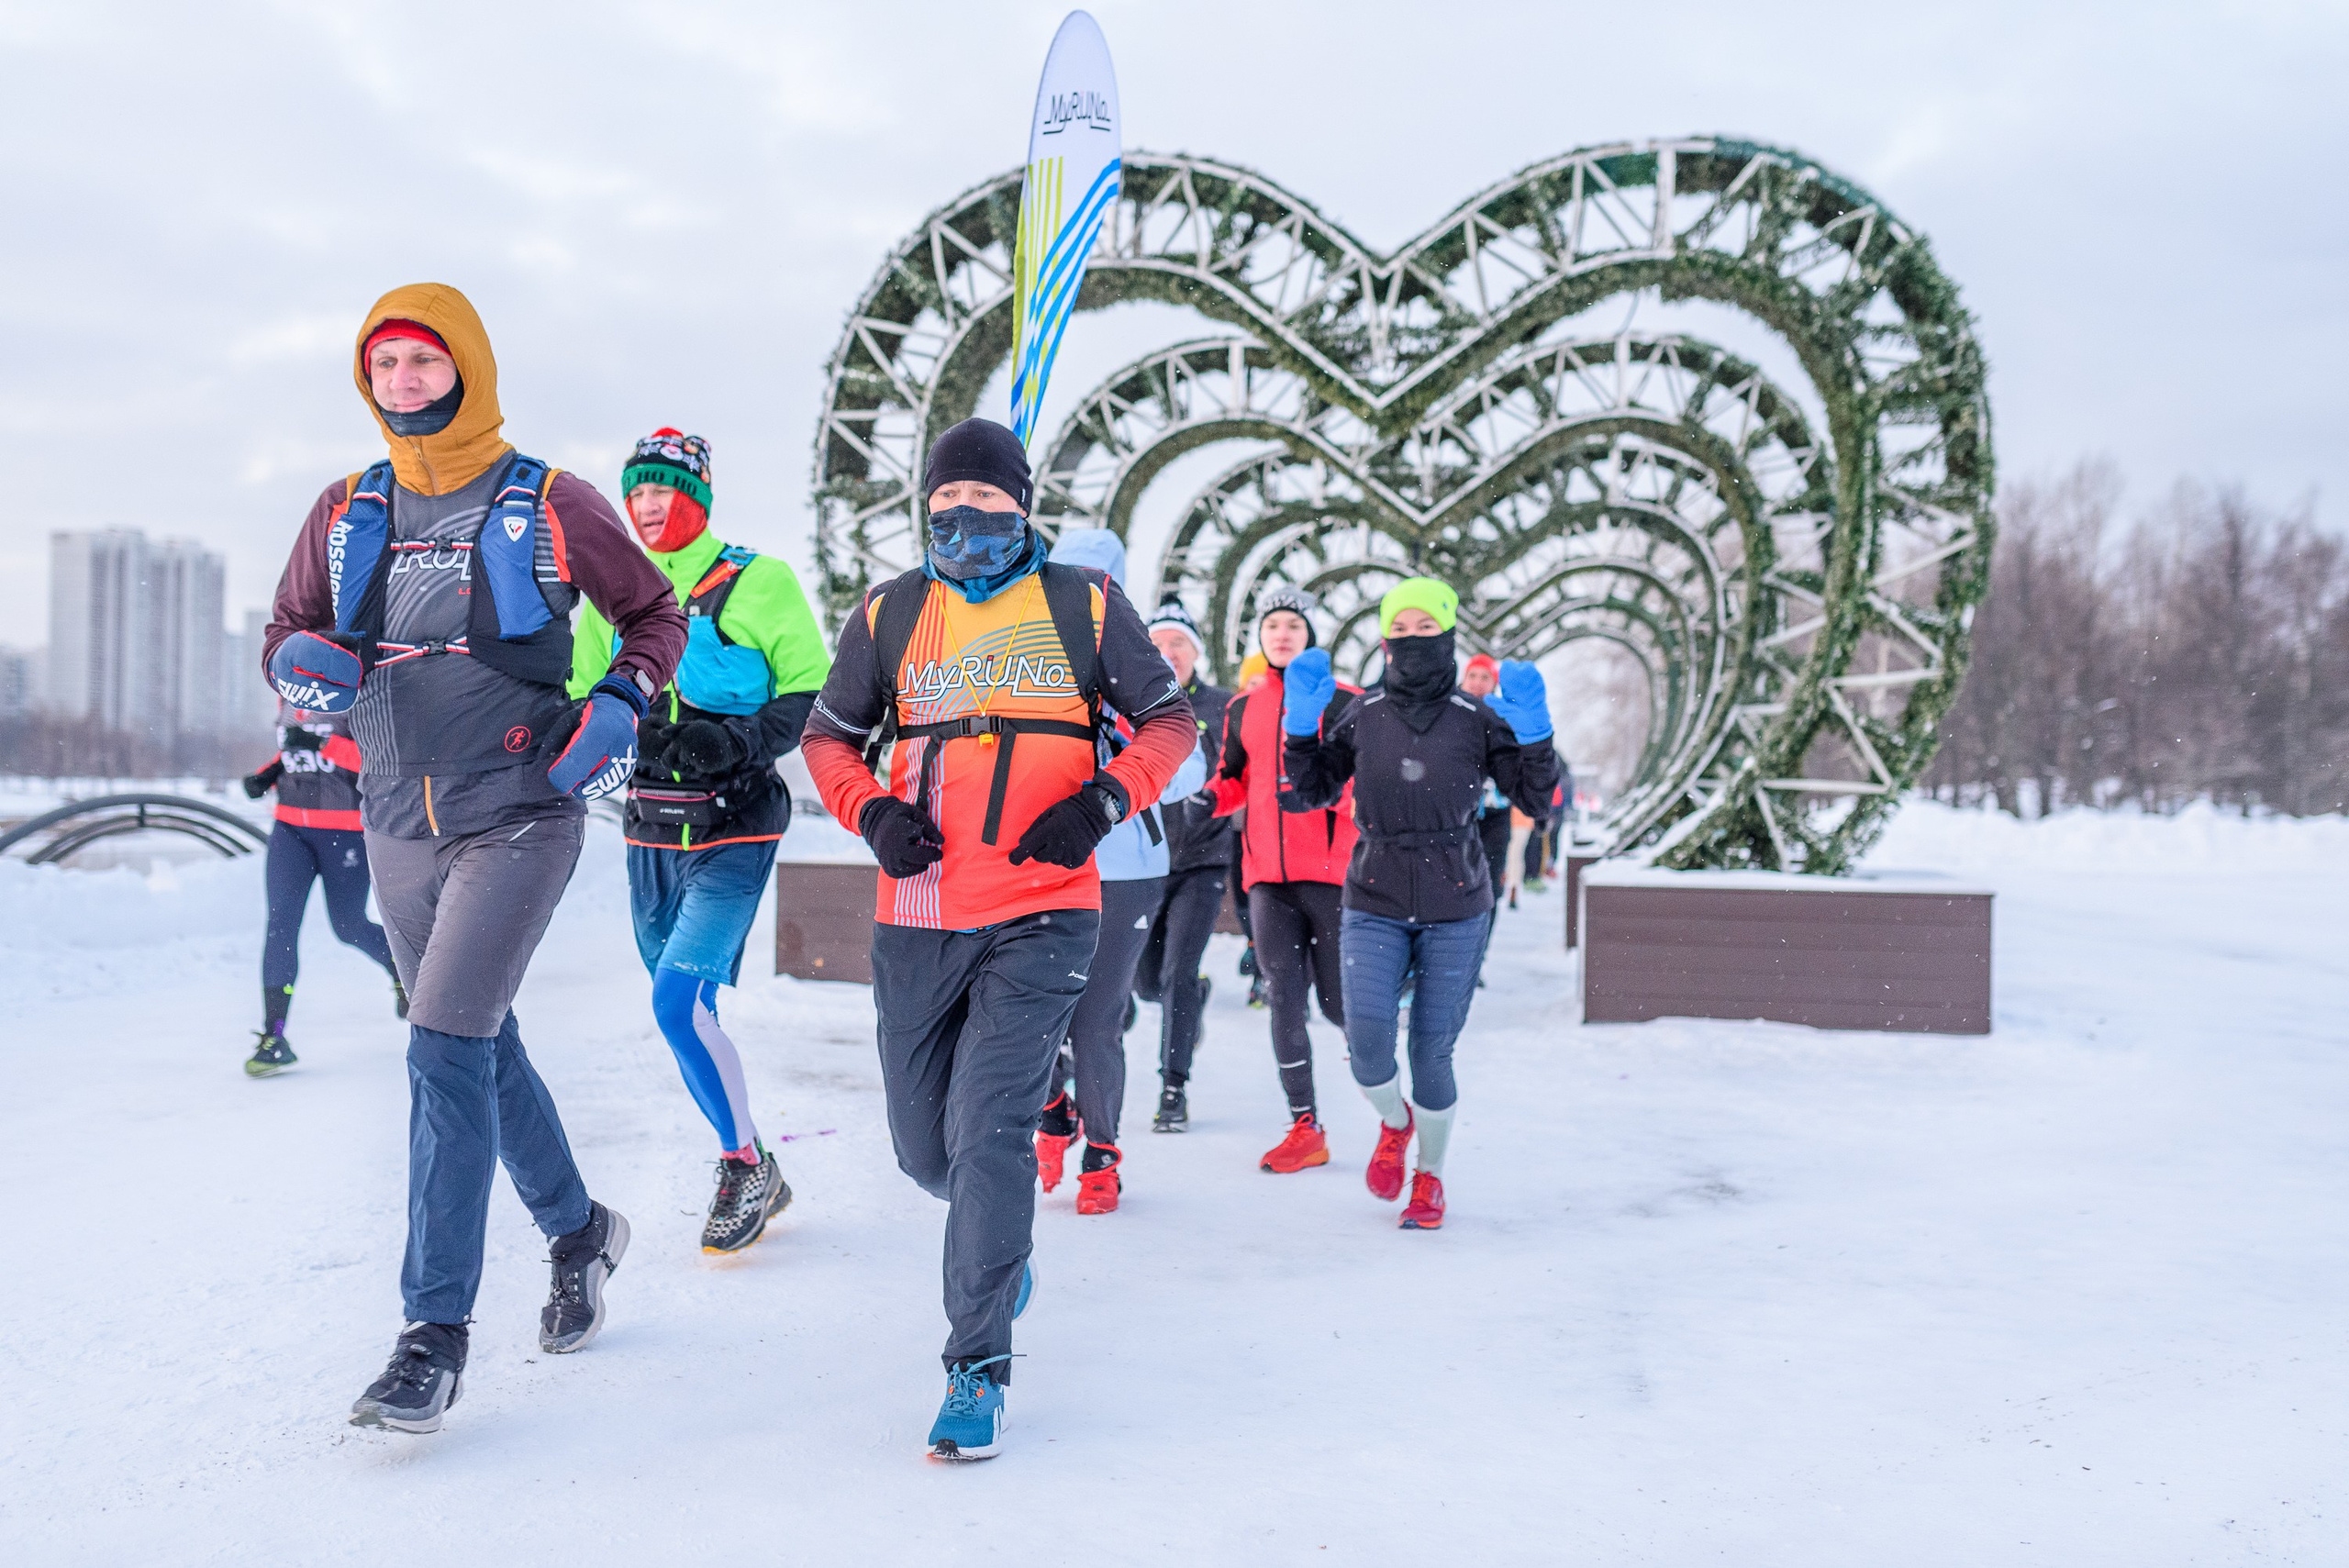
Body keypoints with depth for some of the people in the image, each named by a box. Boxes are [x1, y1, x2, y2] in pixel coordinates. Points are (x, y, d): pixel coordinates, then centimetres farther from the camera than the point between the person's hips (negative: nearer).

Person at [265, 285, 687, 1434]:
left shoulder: (548, 507, -4)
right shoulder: (346, 513, 7)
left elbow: (654, 613, 8)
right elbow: (287, 635, 17)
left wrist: (622, 704, -10)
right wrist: (304, 662, -7)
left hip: (519, 817, -5)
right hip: (398, 826, 5)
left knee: (448, 1049, -14)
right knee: (487, 1047, 16)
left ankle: (435, 1336, -7)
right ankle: (578, 1231, 39)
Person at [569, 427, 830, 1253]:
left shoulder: (760, 583, -5)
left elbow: (811, 691, -6)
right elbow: (578, 695, 13)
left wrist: (735, 742, -21)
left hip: (733, 831, -6)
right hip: (651, 835, 6)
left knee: (678, 1001, -19)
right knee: (685, 1014, 12)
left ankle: (747, 1161, 0)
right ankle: (753, 1178, 28)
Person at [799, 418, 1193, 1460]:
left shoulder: (1082, 605, 3)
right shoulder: (889, 615, 8)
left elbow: (1169, 720, 8)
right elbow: (828, 734, 17)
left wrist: (1104, 801, -10)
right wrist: (872, 812, -3)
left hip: (1039, 916, -3)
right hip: (916, 919, 3)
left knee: (990, 1129, -15)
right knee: (924, 1148, 11)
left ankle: (978, 1368, -5)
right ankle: (1003, 1236, 46)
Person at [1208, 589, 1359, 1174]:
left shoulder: (1345, 702, 1)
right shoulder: (1242, 709, 13)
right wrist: (1204, 799, 2)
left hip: (1330, 870, -4)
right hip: (1267, 878, 4)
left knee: (1337, 1002, -2)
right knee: (1284, 1002, 1)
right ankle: (1305, 1128, 9)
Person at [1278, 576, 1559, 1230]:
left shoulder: (1478, 719, -1)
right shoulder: (1361, 717, 4)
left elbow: (1536, 798, -4)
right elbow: (1309, 794, 7)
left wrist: (1532, 731, -20)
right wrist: (1300, 718, -4)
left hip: (1456, 911, -1)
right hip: (1375, 906, 1)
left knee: (1431, 1054, 1)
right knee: (1367, 1041, -15)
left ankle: (1430, 1176, 26)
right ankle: (1395, 1123, 20)